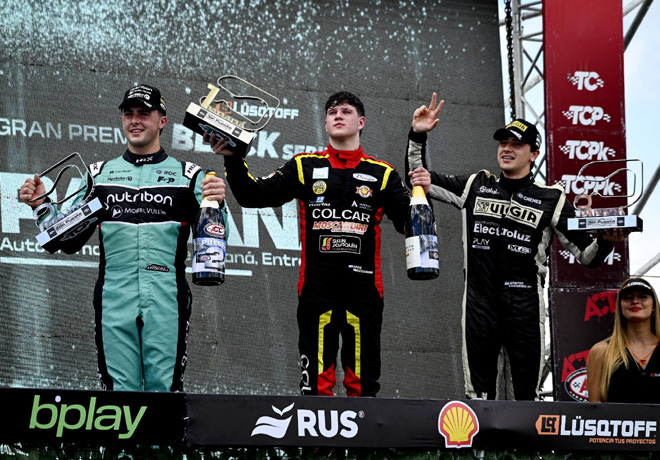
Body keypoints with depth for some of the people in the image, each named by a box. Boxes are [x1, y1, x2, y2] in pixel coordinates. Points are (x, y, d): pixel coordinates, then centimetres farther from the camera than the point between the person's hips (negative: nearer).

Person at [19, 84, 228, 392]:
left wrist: (215, 204, -13)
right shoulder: (99, 174, 16)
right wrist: (40, 205, 2)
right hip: (114, 299, 2)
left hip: (166, 300, -2)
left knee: (164, 389, -4)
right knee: (119, 390, 0)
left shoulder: (188, 175, 10)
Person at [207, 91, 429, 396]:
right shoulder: (304, 167, 12)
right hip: (317, 288, 0)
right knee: (316, 382, -2)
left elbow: (407, 223, 6)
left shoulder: (382, 174, 11)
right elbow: (254, 196, 8)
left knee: (363, 384, 2)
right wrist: (232, 160, -5)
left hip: (364, 287, 0)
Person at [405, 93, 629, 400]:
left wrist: (607, 241, -16)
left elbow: (586, 256, 5)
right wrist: (417, 136, 5)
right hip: (479, 306, 2)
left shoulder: (550, 199, 5)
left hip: (524, 309, -2)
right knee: (478, 395, 2)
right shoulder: (475, 186, 12)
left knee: (526, 396, -2)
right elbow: (418, 177, 18)